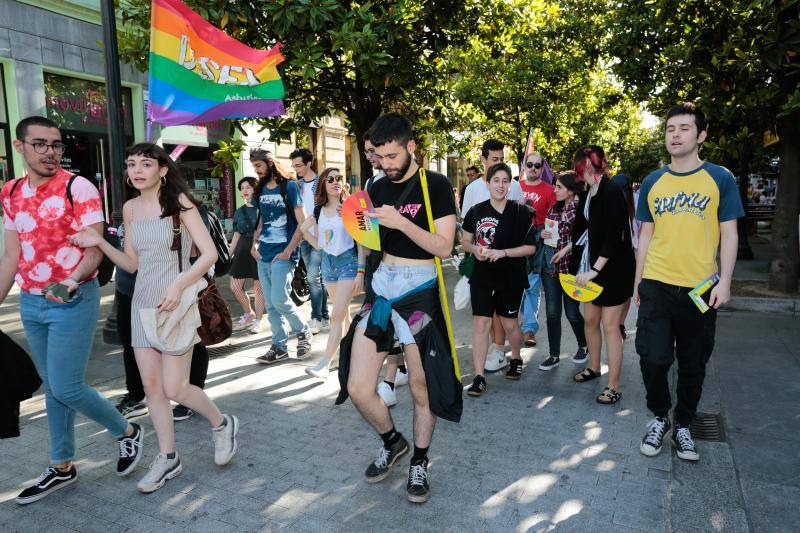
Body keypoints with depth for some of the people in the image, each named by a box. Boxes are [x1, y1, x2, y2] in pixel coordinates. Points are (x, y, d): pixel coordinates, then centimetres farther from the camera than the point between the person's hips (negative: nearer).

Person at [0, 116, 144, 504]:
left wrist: (71, 282, -31)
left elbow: (95, 250, -14)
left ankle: (128, 433, 18)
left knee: (66, 388, -6)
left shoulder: (79, 188, -10)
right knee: (52, 389, 14)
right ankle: (62, 468, 28)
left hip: (73, 301, -6)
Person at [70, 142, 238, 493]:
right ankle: (167, 458, 24)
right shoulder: (130, 208, 8)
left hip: (176, 302, -6)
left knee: (174, 389, -4)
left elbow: (210, 253, -15)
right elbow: (132, 264, 12)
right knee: (151, 386, 9)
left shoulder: (179, 202, -9)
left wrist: (178, 285, -27)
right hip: (143, 302, 6)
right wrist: (99, 243, -1)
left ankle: (222, 424, 24)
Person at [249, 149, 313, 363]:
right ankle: (279, 346, 15)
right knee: (270, 304, 6)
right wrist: (254, 243, 7)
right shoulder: (261, 190, 13)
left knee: (279, 299, -13)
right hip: (263, 255, 7)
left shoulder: (289, 187, -5)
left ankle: (303, 332, 10)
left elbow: (302, 223, -9)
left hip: (282, 255, -6)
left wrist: (288, 251, -14)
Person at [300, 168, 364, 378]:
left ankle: (324, 364, -12)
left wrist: (360, 271, -15)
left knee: (337, 315, -11)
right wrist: (305, 231, -5)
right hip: (328, 262, 6)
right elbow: (318, 244, 12)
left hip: (348, 261, -6)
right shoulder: (318, 211, 7)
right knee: (344, 313, 14)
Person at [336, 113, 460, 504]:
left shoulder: (436, 186, -5)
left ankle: (419, 464, 31)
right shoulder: (379, 188, 11)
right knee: (357, 388, 1)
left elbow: (444, 247, -11)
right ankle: (392, 442, 31)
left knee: (421, 389, 6)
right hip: (380, 288, 5)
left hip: (419, 291, -4)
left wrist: (401, 222, -22)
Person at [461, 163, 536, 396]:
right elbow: (465, 241, 9)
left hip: (512, 278, 0)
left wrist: (503, 252, -18)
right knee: (480, 322, -5)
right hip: (482, 277, 1)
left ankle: (516, 359, 43)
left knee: (510, 324, 14)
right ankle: (479, 377, 2)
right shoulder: (476, 211, -1)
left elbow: (530, 247, -6)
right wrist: (475, 249, -13)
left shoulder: (521, 212, -5)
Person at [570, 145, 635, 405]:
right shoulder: (588, 193, 9)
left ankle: (613, 387, 7)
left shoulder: (611, 192, -17)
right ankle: (594, 367, 35)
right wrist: (567, 250, 25)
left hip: (612, 268, -8)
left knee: (609, 325, -3)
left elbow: (613, 237, -22)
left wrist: (595, 269, -24)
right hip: (592, 265, 8)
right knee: (590, 319, 16)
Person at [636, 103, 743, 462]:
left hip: (700, 289, -1)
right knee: (653, 358, -5)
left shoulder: (721, 178, 0)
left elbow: (729, 234, 0)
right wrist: (638, 281, 8)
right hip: (656, 285, 1)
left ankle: (683, 426, 29)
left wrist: (724, 282, -8)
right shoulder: (652, 182, 6)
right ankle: (660, 418, 20)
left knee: (693, 365, 10)